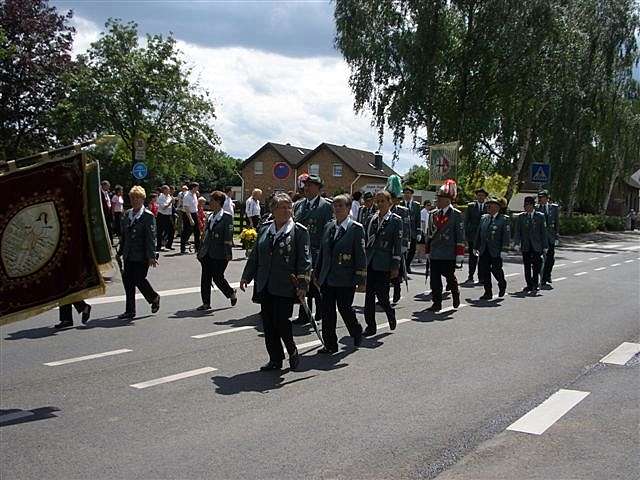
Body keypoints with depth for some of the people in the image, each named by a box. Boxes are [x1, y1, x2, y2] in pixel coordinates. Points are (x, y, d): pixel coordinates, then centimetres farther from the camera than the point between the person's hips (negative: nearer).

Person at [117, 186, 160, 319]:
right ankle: (130, 311, 15)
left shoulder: (148, 216, -9)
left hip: (142, 256, -6)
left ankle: (154, 298, 23)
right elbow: (123, 235, 17)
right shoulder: (127, 214, 11)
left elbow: (151, 238, -14)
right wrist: (120, 252, 16)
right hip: (129, 255, 6)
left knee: (139, 279, -5)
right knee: (127, 280, 6)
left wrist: (151, 256, -19)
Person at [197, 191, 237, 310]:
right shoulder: (210, 216, 12)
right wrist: (201, 251, 16)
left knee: (217, 277, -3)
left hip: (219, 255, -7)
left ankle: (231, 293, 23)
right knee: (205, 278, 6)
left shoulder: (226, 217, -10)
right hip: (207, 253, 7)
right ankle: (206, 303, 15)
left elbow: (228, 237, -14)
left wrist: (228, 254, -18)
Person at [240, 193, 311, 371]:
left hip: (285, 287, -5)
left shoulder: (299, 231, -4)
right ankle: (275, 360, 19)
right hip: (265, 286, 5)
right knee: (268, 323, 7)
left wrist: (302, 285, -14)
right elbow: (255, 256, 18)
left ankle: (293, 352, 18)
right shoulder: (265, 230, 11)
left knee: (281, 321, -8)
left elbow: (304, 260, -8)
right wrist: (246, 276, 17)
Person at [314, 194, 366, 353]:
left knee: (345, 308, 4)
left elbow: (361, 255, -9)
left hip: (345, 279, -5)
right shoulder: (328, 227, 10)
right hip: (327, 279, 6)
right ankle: (330, 344, 17)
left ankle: (357, 332, 32)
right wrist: (317, 273, 16)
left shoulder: (356, 228, -7)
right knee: (327, 311, 7)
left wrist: (361, 280, -12)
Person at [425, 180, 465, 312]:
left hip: (449, 254, -5)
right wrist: (428, 252, 14)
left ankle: (455, 294, 34)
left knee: (450, 277, 6)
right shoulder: (433, 214, 11)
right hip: (435, 254, 5)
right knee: (435, 279, 3)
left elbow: (460, 236, -6)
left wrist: (459, 255, -9)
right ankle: (437, 303, 11)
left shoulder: (456, 214, -5)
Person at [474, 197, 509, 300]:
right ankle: (488, 293, 14)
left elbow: (506, 235, -7)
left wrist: (503, 249, -14)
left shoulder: (503, 219, -2)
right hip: (484, 251, 5)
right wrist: (476, 247, 13)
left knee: (496, 270, -1)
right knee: (483, 272, 2)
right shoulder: (483, 218, 13)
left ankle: (502, 284, 31)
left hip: (496, 251, -5)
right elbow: (478, 234, 17)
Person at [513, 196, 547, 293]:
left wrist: (545, 246, 0)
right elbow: (517, 231, 3)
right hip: (525, 246, 2)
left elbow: (543, 232, 3)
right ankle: (529, 285, 16)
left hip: (536, 246, -2)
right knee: (527, 266, 7)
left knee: (536, 266, -5)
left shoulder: (540, 216, 2)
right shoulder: (520, 217, 6)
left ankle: (535, 285, 4)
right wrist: (517, 243, -12)